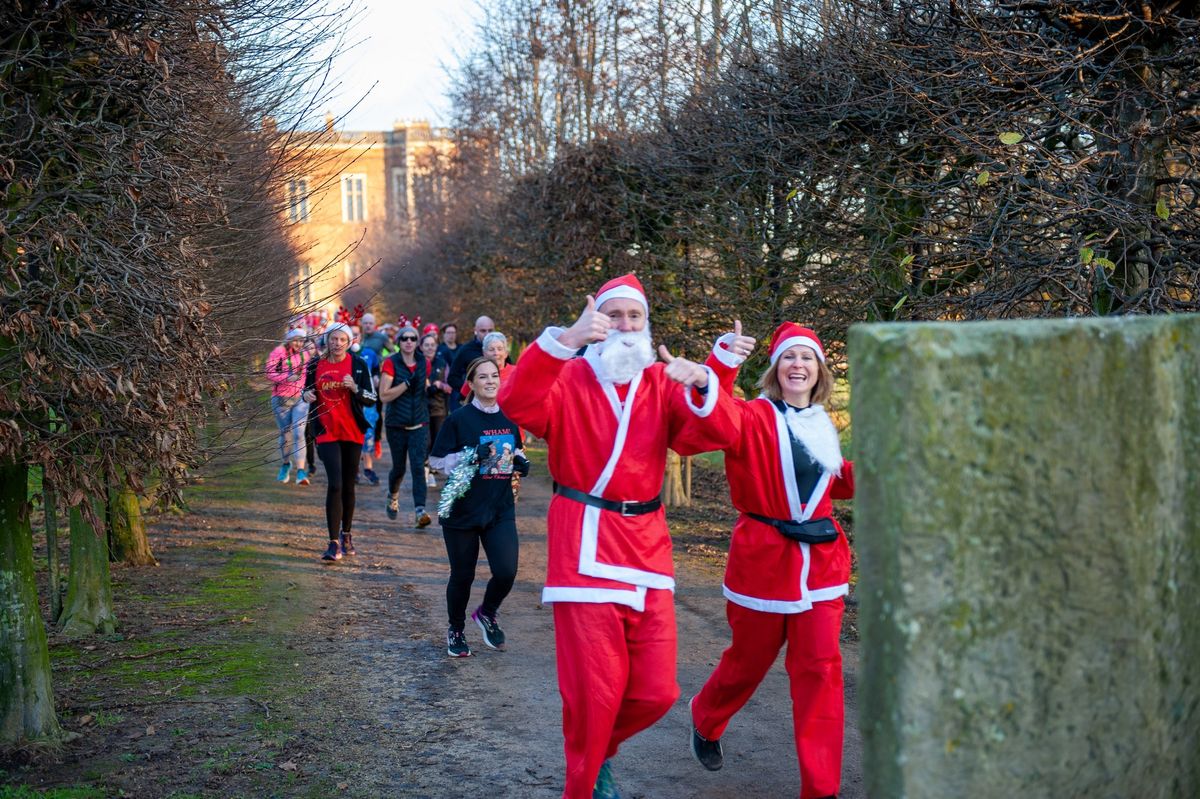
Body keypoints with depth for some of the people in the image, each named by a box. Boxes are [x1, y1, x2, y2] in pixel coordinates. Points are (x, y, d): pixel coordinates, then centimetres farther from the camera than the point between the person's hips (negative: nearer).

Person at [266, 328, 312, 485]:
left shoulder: (304, 354, 9)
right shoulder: (278, 353, -6)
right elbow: (269, 373, -12)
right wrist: (287, 377, -25)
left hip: (300, 398, 2)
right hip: (281, 399, -2)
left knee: (299, 433, -11)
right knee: (285, 434, 9)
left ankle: (301, 471, -17)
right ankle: (286, 464, 34)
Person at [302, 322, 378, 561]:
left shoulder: (358, 365, -1)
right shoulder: (315, 365, 3)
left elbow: (372, 399, 0)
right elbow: (308, 390, 18)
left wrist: (355, 388, -18)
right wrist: (307, 396, -5)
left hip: (352, 432, 1)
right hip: (326, 431, -1)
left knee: (348, 485, 12)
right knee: (335, 484, -13)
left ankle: (346, 534, 31)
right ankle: (334, 542, -10)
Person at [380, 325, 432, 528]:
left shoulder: (423, 363, 5)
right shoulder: (391, 363, -7)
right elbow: (384, 395, -17)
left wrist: (430, 389, 7)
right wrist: (407, 383, -22)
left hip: (419, 423, 2)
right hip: (396, 424, -2)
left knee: (418, 466, -12)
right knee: (399, 467, 11)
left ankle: (420, 511, -18)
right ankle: (393, 496, 43)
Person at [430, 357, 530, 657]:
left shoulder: (510, 418, 5)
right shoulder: (459, 418, -8)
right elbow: (438, 460, -9)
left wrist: (520, 462, 0)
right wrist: (473, 455, -23)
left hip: (500, 509, 3)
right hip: (463, 509, -3)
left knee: (506, 572, -8)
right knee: (463, 576, 8)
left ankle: (487, 614, 24)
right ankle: (456, 630, 33)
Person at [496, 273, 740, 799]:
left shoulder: (664, 384, 9)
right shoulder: (566, 378, 1)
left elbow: (719, 435, -6)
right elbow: (517, 405, -21)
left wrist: (702, 386, -27)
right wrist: (563, 341, -34)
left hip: (646, 542, 4)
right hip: (584, 543, -3)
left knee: (656, 692, 5)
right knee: (594, 692, -3)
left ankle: (597, 748, 35)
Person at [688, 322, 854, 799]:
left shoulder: (823, 425, 9)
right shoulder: (754, 417, -10)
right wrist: (723, 362, -48)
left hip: (821, 559, 4)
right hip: (764, 557, -4)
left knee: (819, 667, 0)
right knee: (750, 659, 12)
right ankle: (705, 720, 44)